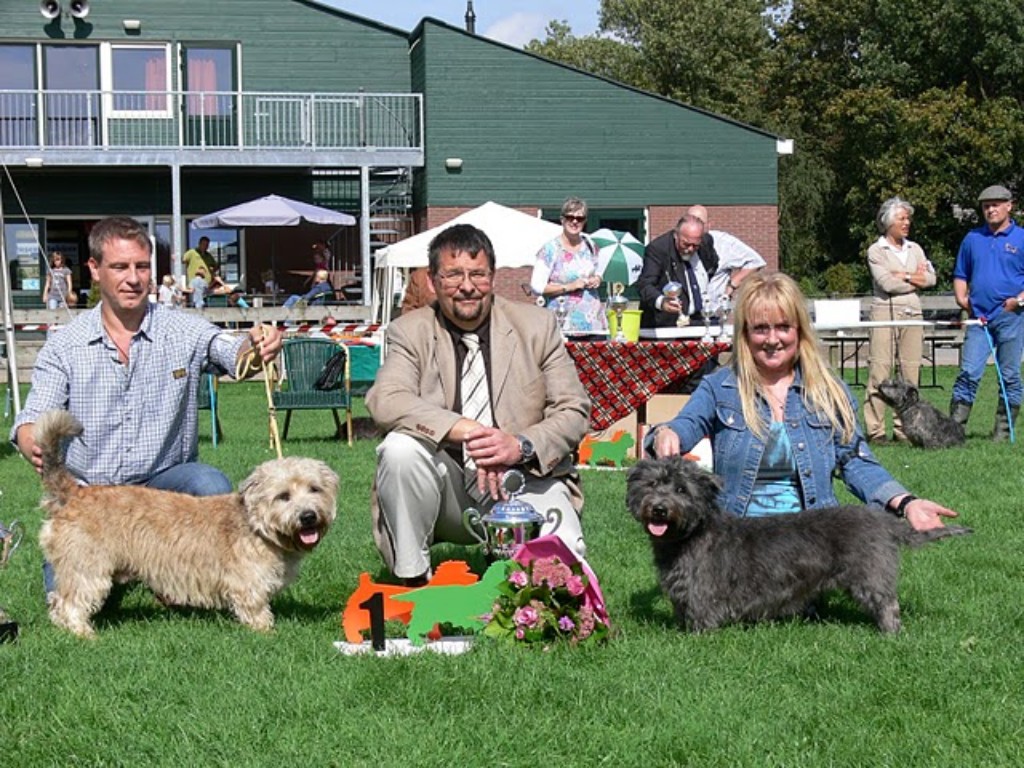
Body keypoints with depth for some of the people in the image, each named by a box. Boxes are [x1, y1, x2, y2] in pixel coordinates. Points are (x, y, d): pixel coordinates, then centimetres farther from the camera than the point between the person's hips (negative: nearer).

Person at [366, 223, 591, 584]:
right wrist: (468, 431, -30)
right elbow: (384, 400, -17)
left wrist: (522, 446, -20)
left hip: (523, 479, 0)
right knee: (400, 447, -29)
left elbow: (574, 411, 1)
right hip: (449, 490, 0)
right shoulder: (410, 331, 2)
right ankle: (413, 580, -12)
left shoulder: (538, 326, 4)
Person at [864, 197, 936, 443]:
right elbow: (886, 283, -10)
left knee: (910, 372, 1)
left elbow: (931, 277, 7)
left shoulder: (915, 249, 18)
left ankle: (903, 427, 5)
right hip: (885, 312, -5)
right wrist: (917, 280, 1)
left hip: (912, 312, 5)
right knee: (879, 370, -9)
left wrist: (905, 277, -5)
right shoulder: (876, 250, 3)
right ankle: (875, 429, -7)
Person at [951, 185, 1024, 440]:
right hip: (979, 318, 3)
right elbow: (960, 274, 21)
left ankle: (1003, 432, 9)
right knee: (968, 373, -5)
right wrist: (961, 298, 4)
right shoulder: (972, 239, 14)